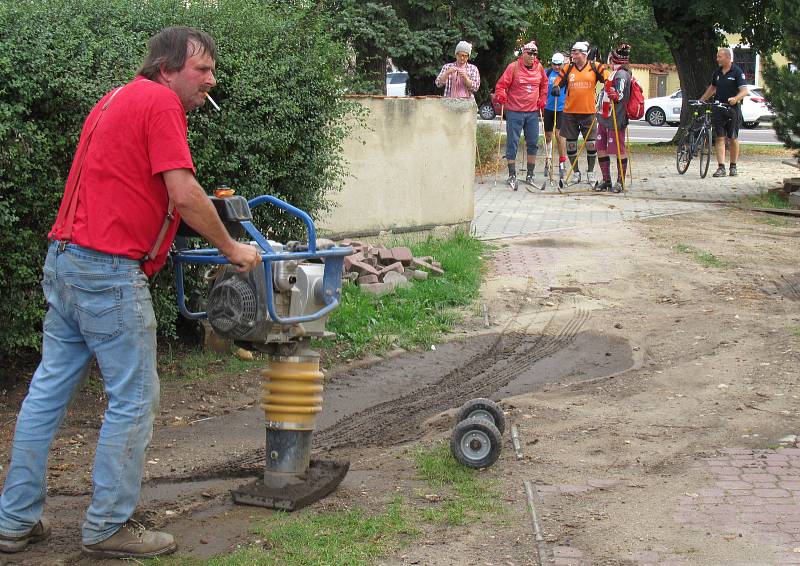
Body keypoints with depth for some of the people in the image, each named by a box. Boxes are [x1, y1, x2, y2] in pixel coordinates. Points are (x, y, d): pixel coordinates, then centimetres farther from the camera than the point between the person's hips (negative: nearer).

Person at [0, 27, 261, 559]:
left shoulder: (119, 98, 20)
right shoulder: (161, 102, -10)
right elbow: (184, 195, -16)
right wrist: (231, 247, -3)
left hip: (66, 259, 10)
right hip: (109, 270, -10)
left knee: (49, 389, 13)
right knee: (134, 399, -1)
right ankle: (109, 527, 7)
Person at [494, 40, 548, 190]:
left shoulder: (539, 67, 7)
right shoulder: (513, 67, -7)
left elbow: (544, 84, 23)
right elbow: (501, 85, -5)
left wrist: (542, 100, 15)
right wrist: (502, 97, -21)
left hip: (533, 112, 4)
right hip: (515, 112, -4)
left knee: (533, 144, 7)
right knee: (512, 143, -3)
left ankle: (530, 175, 16)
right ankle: (512, 176, 1)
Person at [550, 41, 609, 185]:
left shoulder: (595, 67, 0)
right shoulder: (568, 68, 6)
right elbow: (558, 80, 9)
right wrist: (556, 87, -12)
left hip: (588, 112, -2)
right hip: (570, 112, 2)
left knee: (591, 143, 0)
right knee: (571, 143, 5)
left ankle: (591, 171, 17)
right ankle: (576, 172, 18)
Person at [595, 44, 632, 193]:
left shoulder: (621, 74, -13)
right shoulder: (614, 73, 16)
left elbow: (620, 96, -19)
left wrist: (615, 95, -38)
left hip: (615, 120, -10)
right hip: (604, 118, 10)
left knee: (619, 151, -2)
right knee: (601, 148, 10)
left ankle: (620, 182, 5)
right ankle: (606, 180, 19)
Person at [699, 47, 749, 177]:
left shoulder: (737, 72, -7)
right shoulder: (717, 73, 11)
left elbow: (744, 91, -15)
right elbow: (712, 88, 26)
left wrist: (735, 99, -33)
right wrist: (700, 100, 23)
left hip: (733, 109, -4)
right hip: (718, 109, 4)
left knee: (733, 139, 6)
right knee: (720, 138, -4)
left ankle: (733, 167, 17)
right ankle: (721, 168, -8)